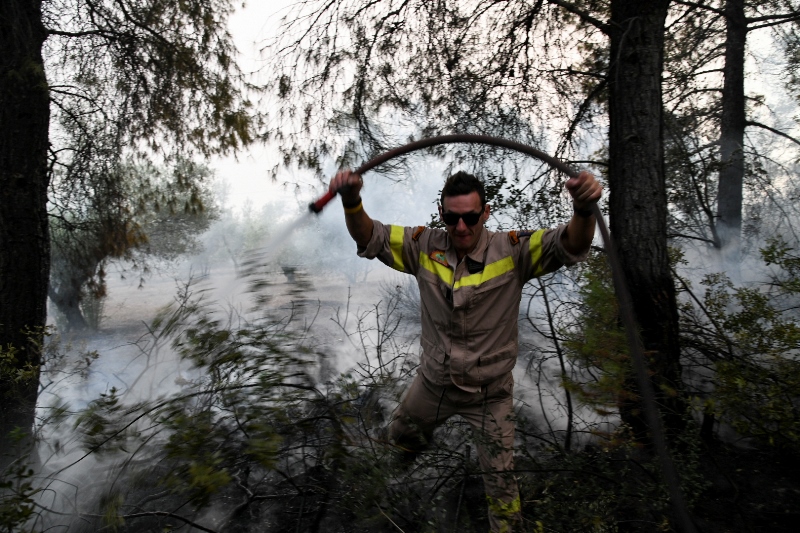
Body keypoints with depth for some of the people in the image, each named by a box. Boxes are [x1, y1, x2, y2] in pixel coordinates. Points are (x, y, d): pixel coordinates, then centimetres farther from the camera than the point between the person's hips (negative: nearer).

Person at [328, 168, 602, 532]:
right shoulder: (425, 247, -13)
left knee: (500, 480, 8)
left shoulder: (511, 252, -21)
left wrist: (584, 210, -55)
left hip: (489, 392, -3)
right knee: (401, 435, 30)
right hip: (433, 381, 4)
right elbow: (370, 238, -13)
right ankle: (417, 447, 67)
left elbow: (570, 246, -31)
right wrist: (351, 202, -35)